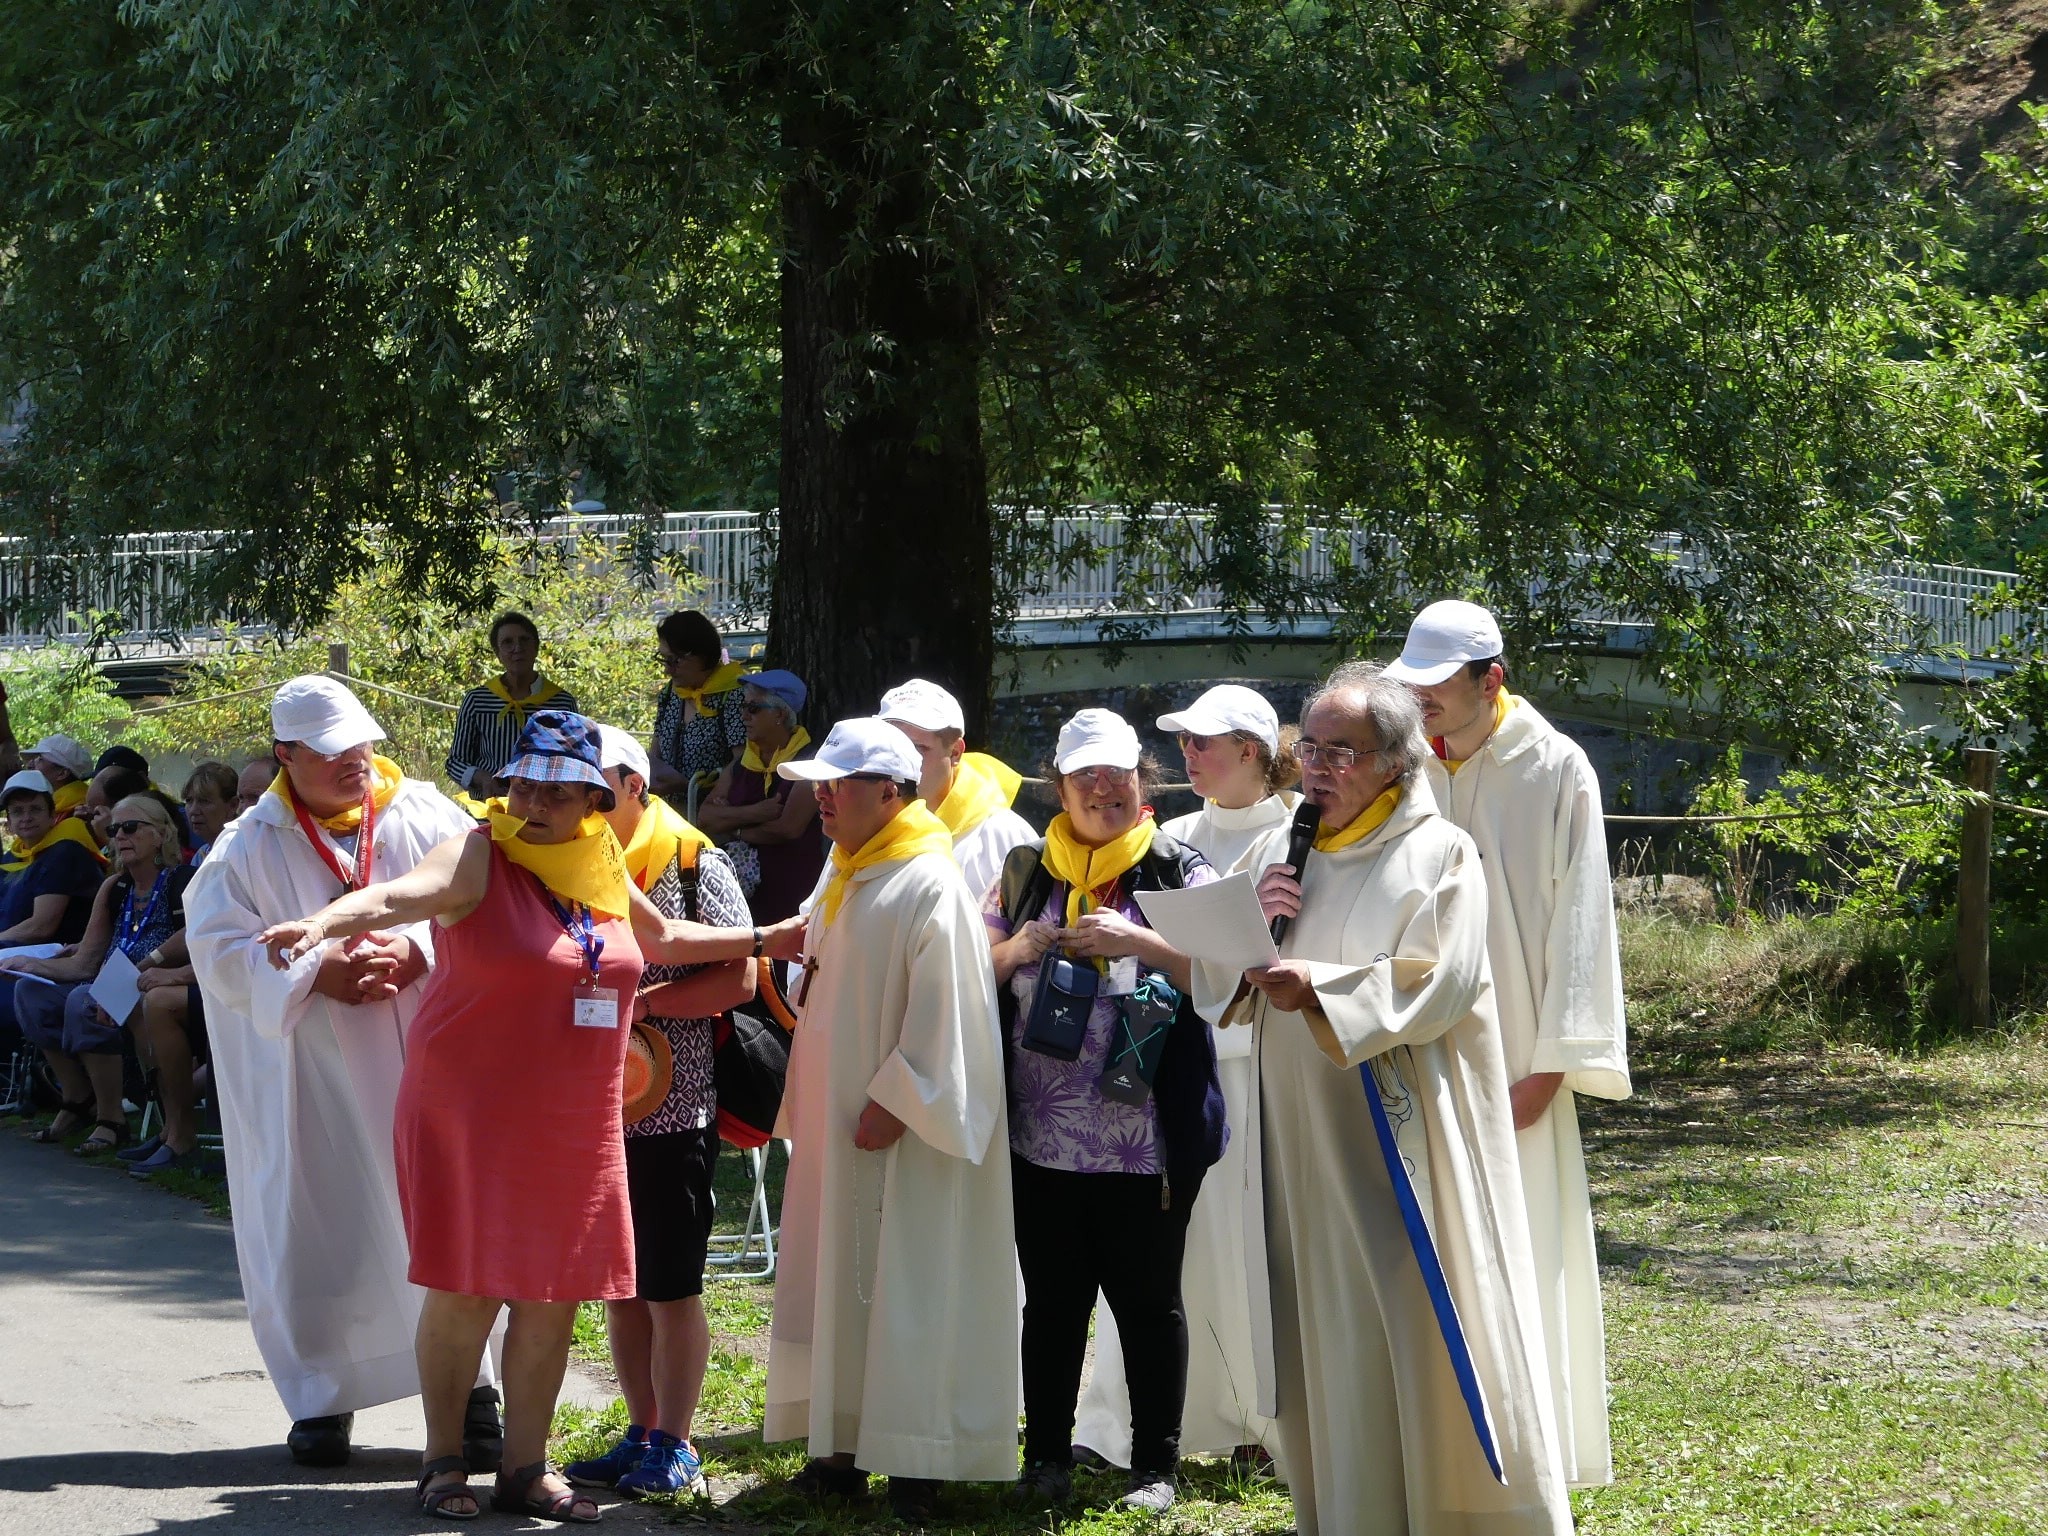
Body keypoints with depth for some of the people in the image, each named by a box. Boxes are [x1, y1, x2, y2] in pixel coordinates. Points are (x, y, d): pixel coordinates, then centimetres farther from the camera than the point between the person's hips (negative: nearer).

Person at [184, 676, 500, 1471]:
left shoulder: (427, 816, 3)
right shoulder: (250, 847, 2)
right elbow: (219, 949, -4)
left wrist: (418, 951, -16)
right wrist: (314, 975, -15)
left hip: (429, 1059, 0)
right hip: (315, 1073, 0)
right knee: (318, 1230, 3)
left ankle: (470, 1382, 11)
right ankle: (323, 1399, 14)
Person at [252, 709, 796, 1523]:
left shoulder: (604, 870, 10)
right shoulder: (480, 858, -9)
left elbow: (661, 937, 30)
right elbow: (397, 895, -28)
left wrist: (762, 939, 34)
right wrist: (322, 923, -47)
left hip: (573, 1123, 6)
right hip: (472, 1114, -5)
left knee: (553, 1296, 8)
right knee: (466, 1288, -1)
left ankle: (525, 1467, 18)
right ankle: (444, 1462, 12)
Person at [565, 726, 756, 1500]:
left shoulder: (693, 864, -6)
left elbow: (738, 977, -12)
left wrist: (641, 1001, -19)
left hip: (671, 1110, -6)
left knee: (672, 1287, 1)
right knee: (618, 1284, 11)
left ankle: (674, 1446, 9)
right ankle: (641, 1433, 20)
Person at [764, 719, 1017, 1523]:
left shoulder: (929, 884, -14)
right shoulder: (847, 879, 15)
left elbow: (942, 1007, -19)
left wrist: (897, 1099, -22)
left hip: (897, 1132, -9)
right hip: (835, 1124, 9)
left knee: (901, 1287, -6)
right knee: (835, 1280, 9)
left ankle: (914, 1468, -2)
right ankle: (842, 1448, 15)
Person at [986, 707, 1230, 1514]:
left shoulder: (1178, 872, 1)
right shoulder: (1026, 871, 11)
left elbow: (1225, 976, -8)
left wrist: (1140, 941, -19)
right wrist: (1016, 949, -7)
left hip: (1147, 1137, -3)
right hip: (1042, 1136, 3)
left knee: (1148, 1298, 5)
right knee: (1052, 1297, 9)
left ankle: (1155, 1464, 13)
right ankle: (1046, 1454, 19)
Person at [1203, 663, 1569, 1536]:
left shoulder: (1439, 853, -4)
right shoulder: (1280, 851, 13)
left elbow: (1442, 982, -15)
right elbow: (1215, 972, 15)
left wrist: (1321, 988, -23)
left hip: (1400, 1133, -5)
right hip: (1304, 1137, 5)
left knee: (1425, 1333, -5)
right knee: (1322, 1335, 7)